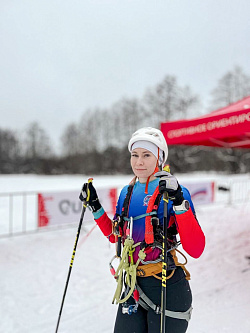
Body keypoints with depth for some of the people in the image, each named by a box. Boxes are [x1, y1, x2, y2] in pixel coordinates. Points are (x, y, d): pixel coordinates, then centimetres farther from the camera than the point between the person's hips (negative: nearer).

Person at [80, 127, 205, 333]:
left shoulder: (175, 192, -11)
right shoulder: (127, 192, 5)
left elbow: (196, 250, -19)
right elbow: (115, 236, 17)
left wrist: (179, 203, -28)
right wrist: (95, 206, 9)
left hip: (167, 287, -4)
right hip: (133, 286, 5)